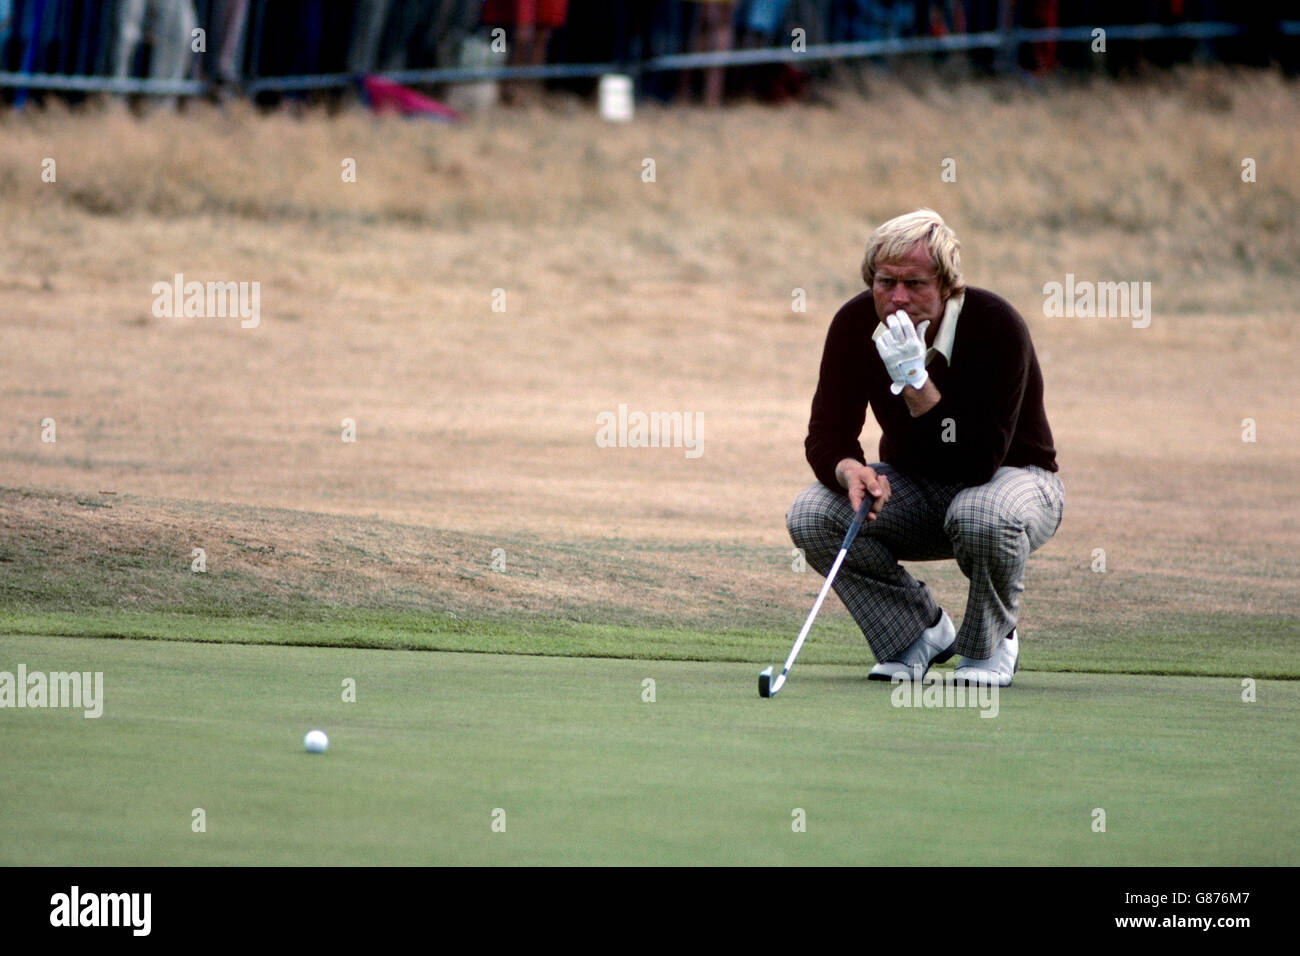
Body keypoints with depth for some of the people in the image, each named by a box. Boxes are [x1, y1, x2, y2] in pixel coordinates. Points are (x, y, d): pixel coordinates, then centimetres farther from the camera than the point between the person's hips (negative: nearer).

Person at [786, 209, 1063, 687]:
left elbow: (979, 462, -34)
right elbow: (827, 436, -15)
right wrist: (849, 470, -39)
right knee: (811, 516, -21)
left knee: (983, 517, -40)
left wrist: (916, 381, -41)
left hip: (1012, 475, -4)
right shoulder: (855, 324, -16)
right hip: (913, 485, 4)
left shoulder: (996, 325, -29)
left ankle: (989, 646, -8)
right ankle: (923, 632, 1)